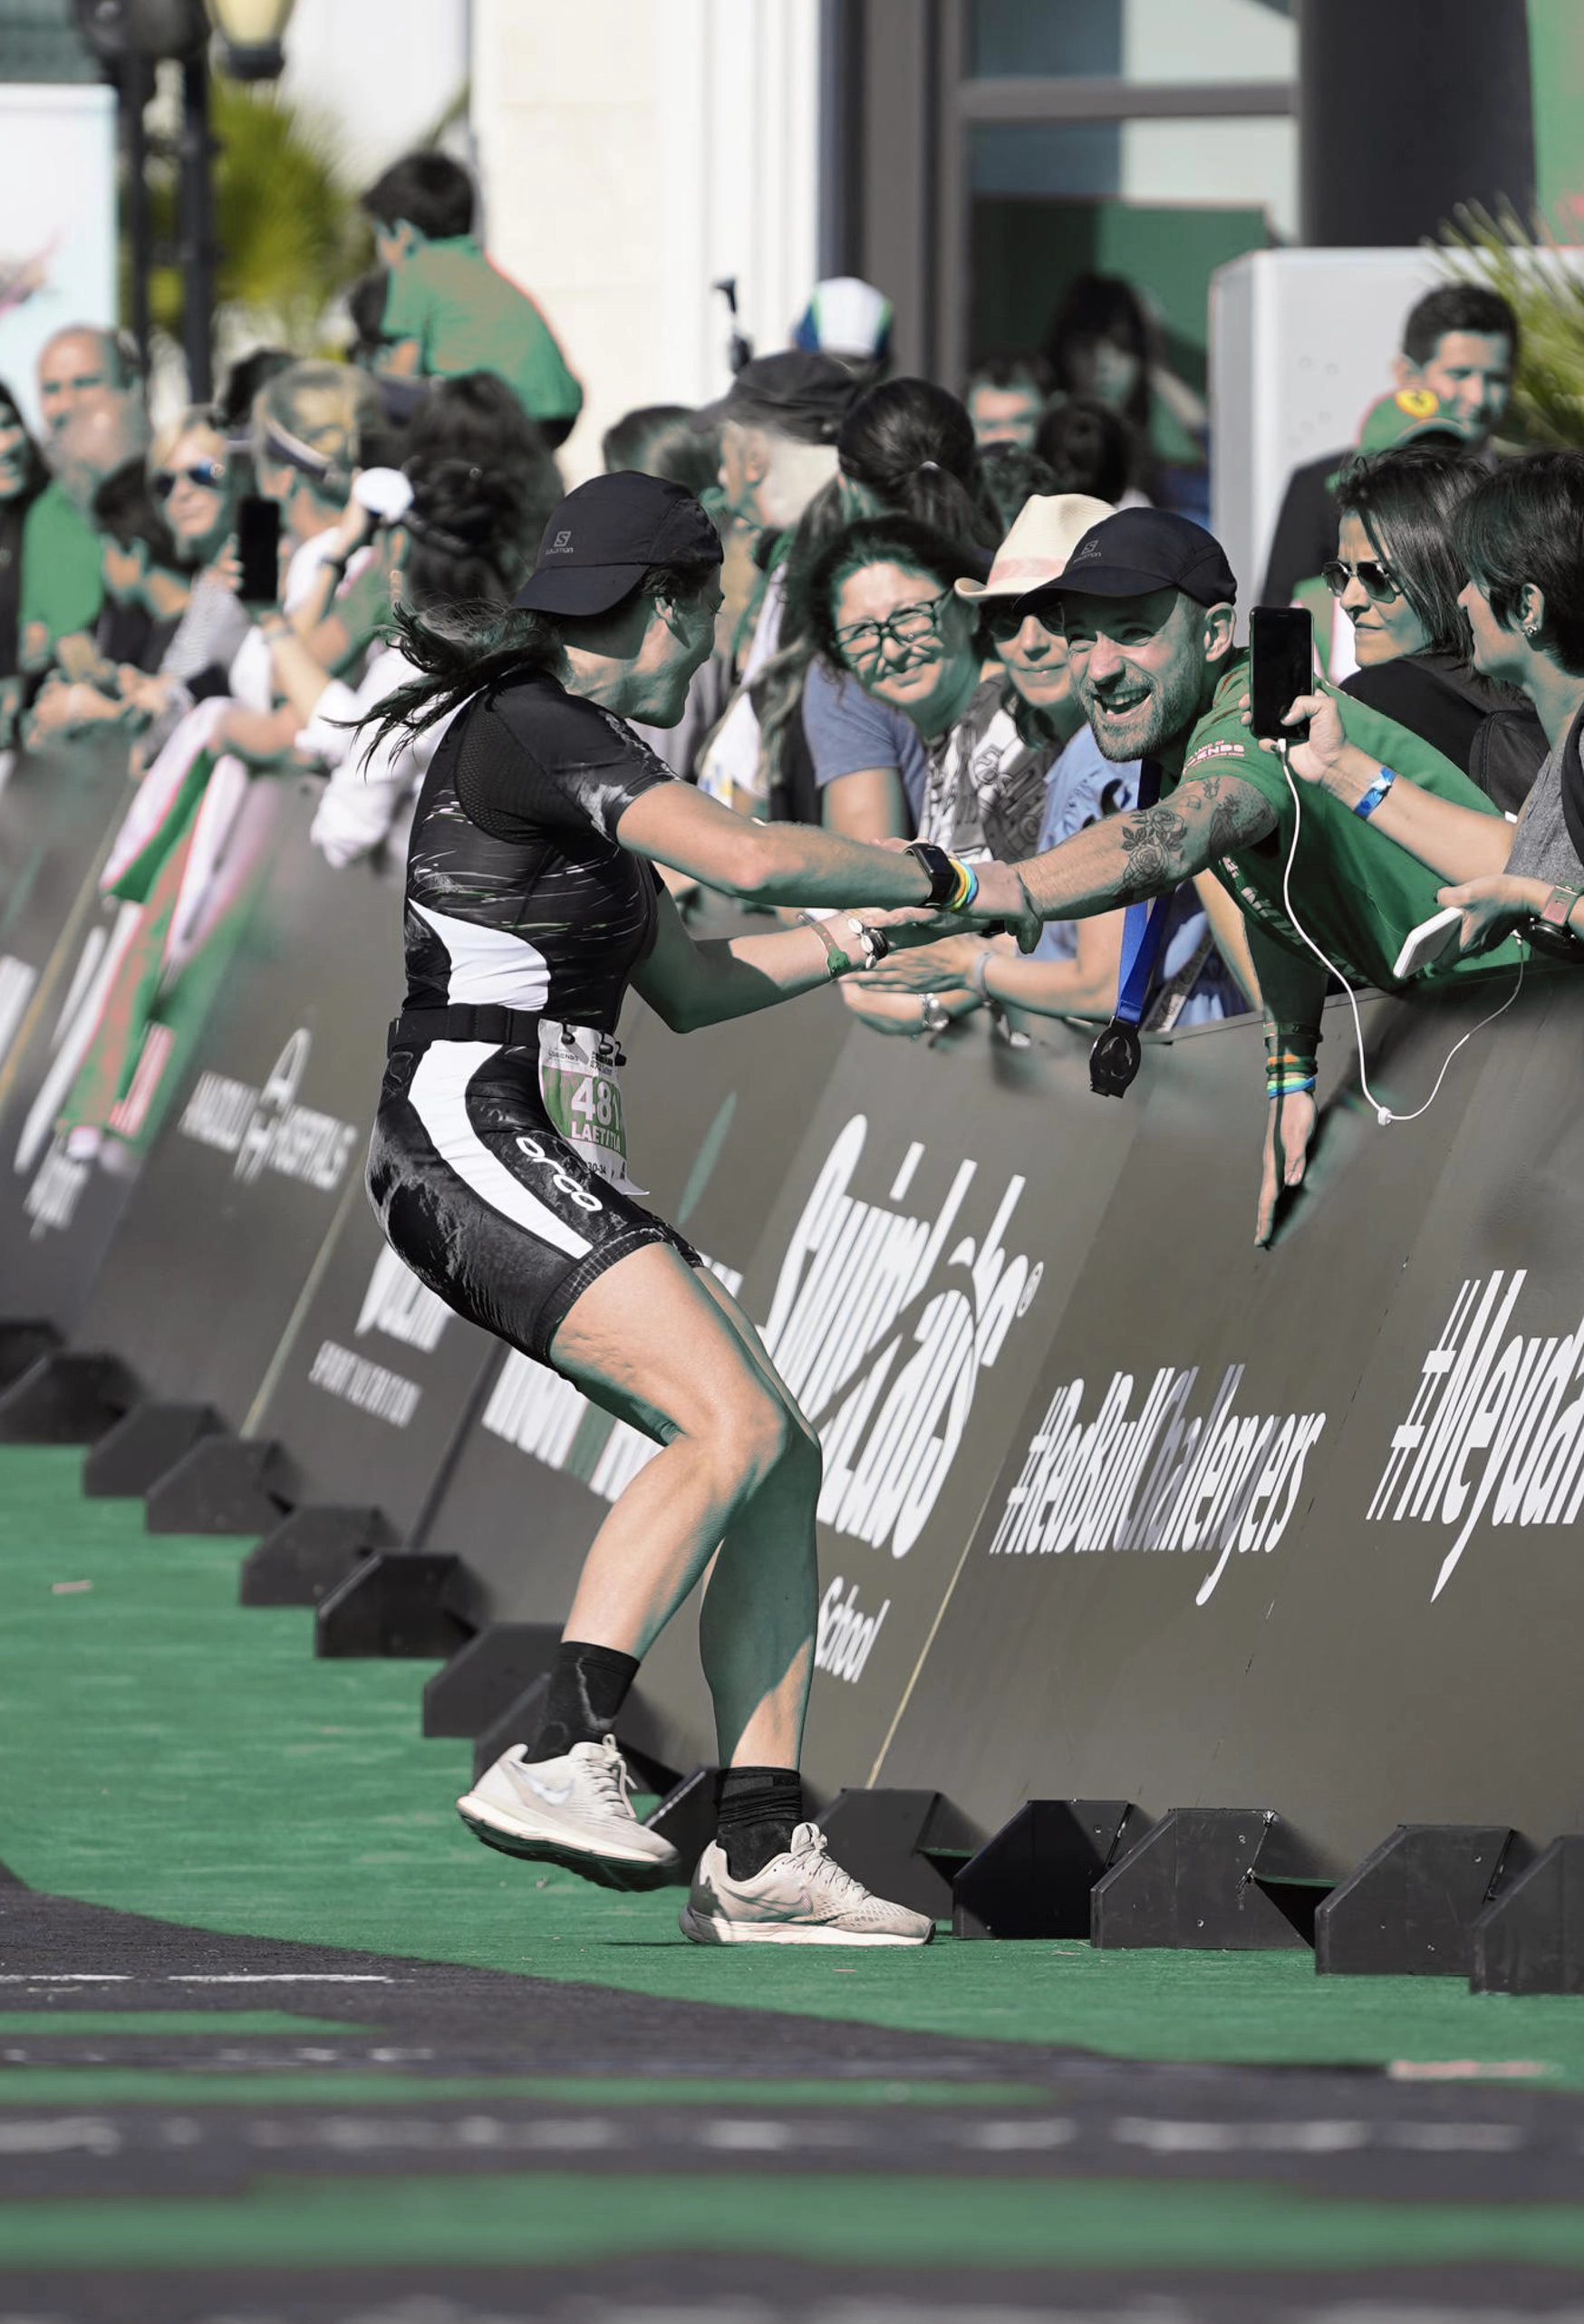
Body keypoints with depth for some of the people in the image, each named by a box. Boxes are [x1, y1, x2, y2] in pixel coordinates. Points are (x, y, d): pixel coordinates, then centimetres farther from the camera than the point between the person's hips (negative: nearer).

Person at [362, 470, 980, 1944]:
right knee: (731, 1425, -25)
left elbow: (690, 988, 29)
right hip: (470, 1142, -10)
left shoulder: (581, 753, 21)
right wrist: (930, 879, -7)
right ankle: (556, 1760, -30)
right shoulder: (528, 732, -11)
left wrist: (860, 941, 21)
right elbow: (748, 860, -22)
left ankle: (760, 1854, -1)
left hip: (561, 1169, 10)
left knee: (779, 1459, 2)